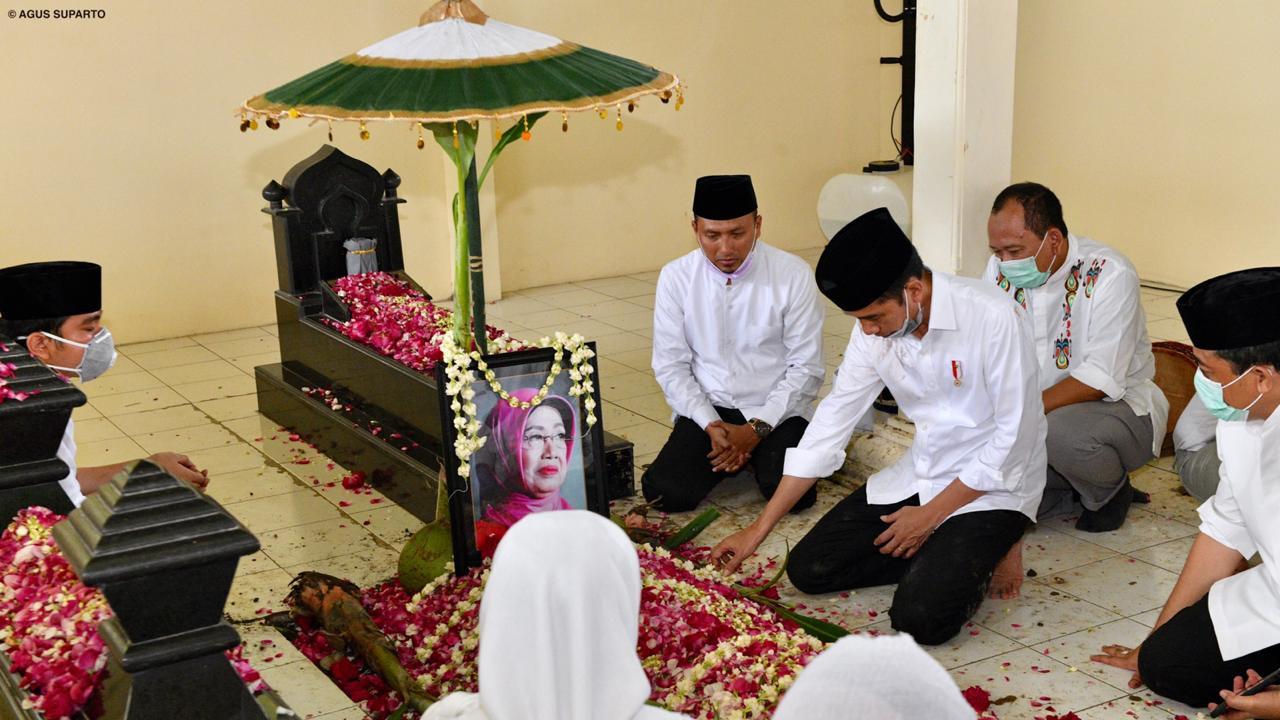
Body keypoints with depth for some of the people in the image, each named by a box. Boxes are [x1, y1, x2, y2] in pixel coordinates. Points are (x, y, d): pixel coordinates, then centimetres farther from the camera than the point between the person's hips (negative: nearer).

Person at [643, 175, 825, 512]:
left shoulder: (793, 274, -9)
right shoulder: (675, 277, -4)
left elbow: (807, 368, -6)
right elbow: (670, 366, 0)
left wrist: (757, 428, -16)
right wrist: (711, 426, -14)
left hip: (776, 410, -2)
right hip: (706, 409, 2)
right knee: (664, 493, -19)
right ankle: (736, 453, 10)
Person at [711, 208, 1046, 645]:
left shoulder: (995, 318, -26)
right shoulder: (874, 329, -7)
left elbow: (1014, 436, -20)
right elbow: (830, 423, -2)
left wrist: (931, 514, -13)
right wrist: (758, 531, -2)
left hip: (991, 487, -6)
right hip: (919, 474, 6)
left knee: (919, 617, -24)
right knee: (808, 570, -2)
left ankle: (978, 555, 6)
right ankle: (941, 553, 10)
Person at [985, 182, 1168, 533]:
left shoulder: (1109, 274, -20)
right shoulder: (1000, 270, -3)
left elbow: (1100, 379, -26)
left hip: (1120, 405, -5)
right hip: (1042, 412, 5)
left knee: (1061, 430, -38)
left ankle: (1110, 491, -4)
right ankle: (1072, 491, 12)